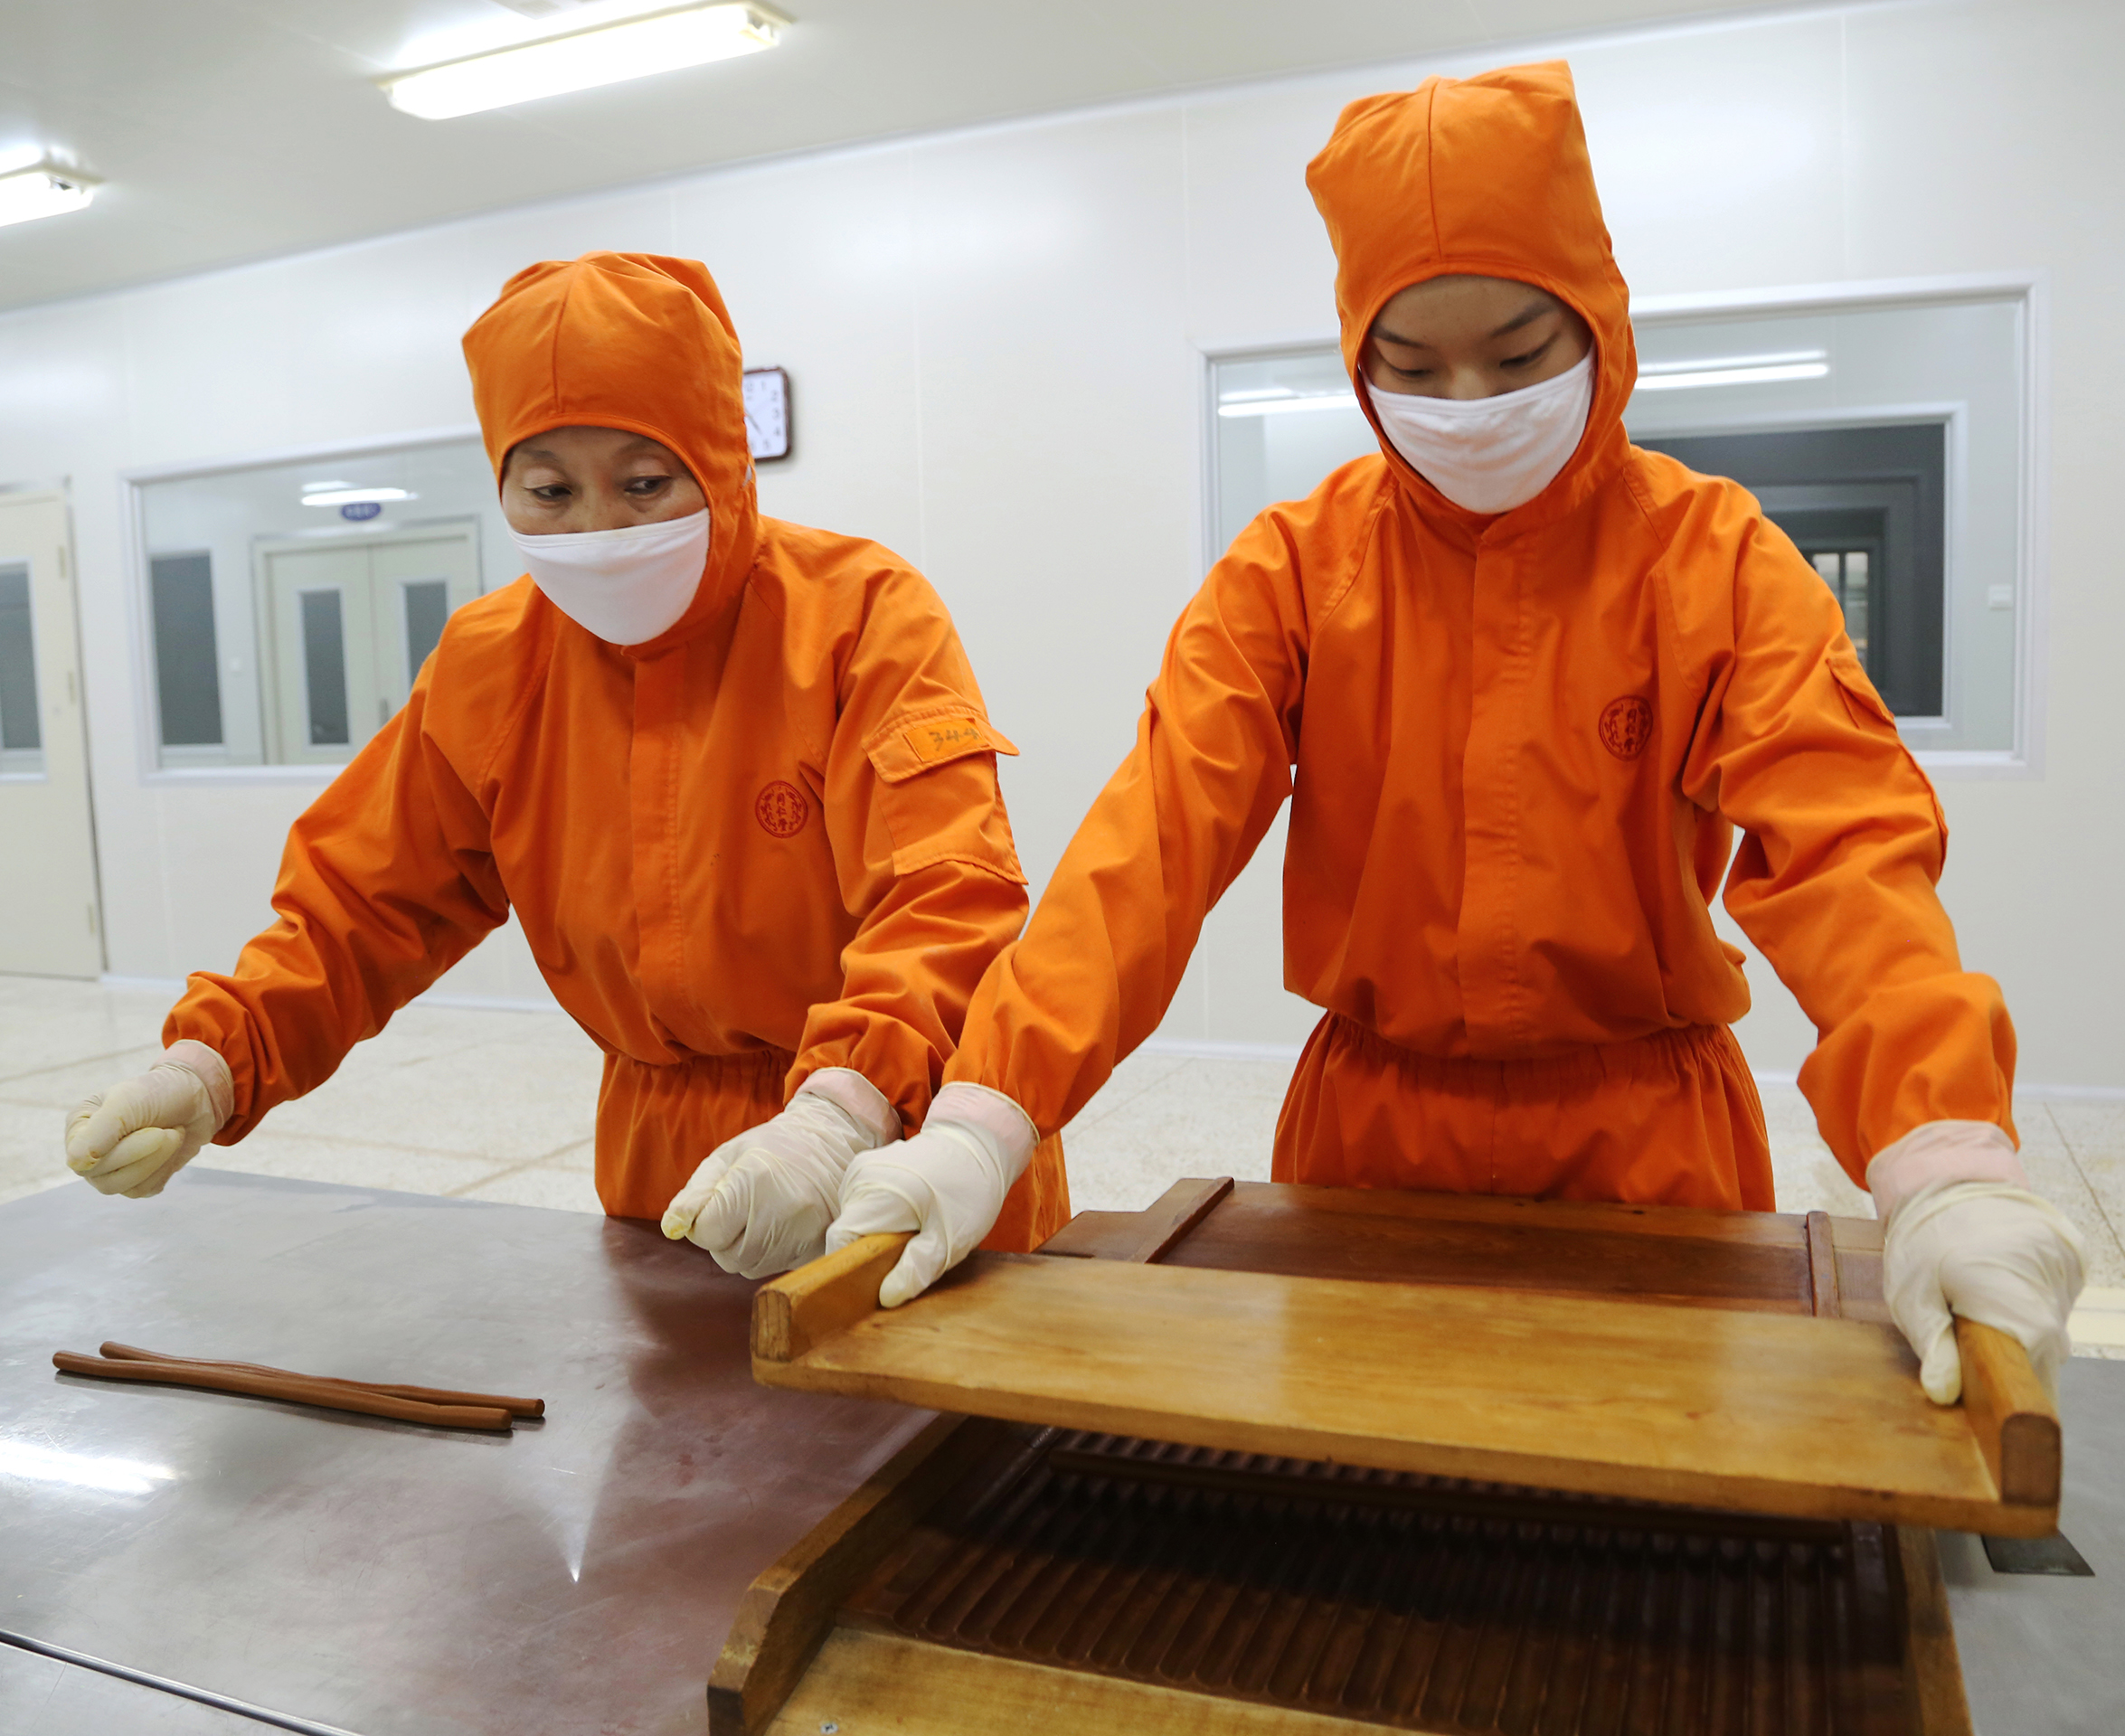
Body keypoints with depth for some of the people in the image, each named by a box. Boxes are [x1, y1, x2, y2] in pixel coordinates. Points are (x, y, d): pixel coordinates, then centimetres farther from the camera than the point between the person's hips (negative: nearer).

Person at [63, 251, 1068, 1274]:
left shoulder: (862, 612, -14)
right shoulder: (488, 664, 0)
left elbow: (946, 895, -26)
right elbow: (360, 905, 5)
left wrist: (842, 1110, -42)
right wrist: (210, 1064, -12)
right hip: (662, 1171, 4)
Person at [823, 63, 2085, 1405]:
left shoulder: (1714, 556, -7)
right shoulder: (1294, 566, -6)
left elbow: (1843, 842, -20)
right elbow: (1159, 833, -17)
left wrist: (1945, 1166, -37)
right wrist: (986, 1118, -30)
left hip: (1645, 1140, 0)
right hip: (1367, 1126, 1)